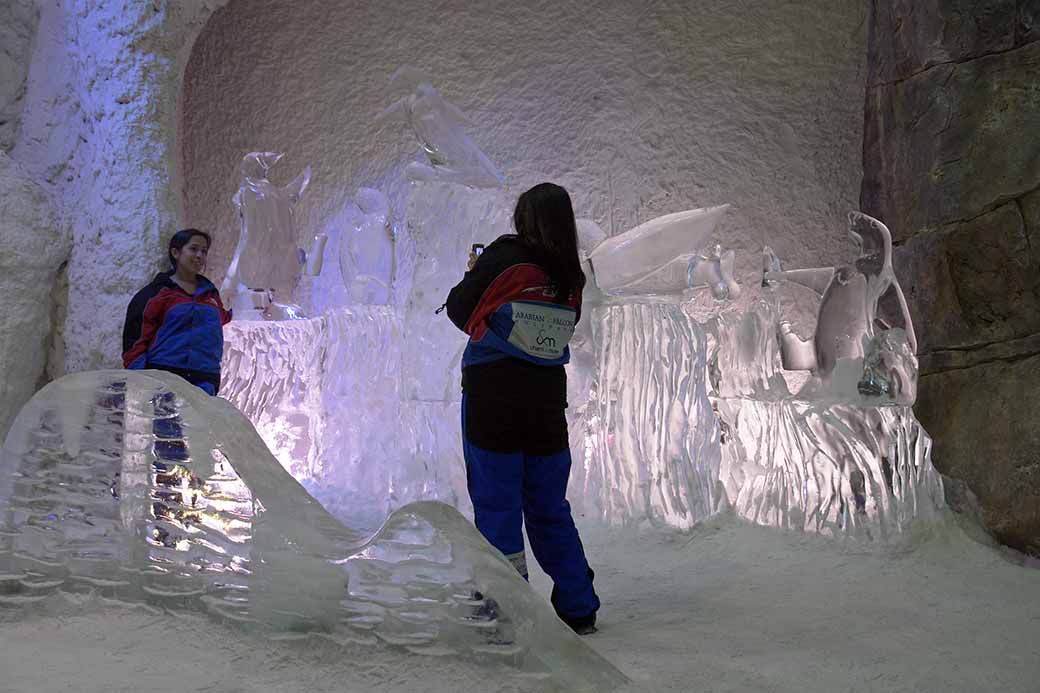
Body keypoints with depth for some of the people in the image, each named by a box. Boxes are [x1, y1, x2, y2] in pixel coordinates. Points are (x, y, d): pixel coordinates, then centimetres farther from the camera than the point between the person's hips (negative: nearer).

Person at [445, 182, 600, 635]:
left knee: (497, 506, 3)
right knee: (550, 508, 15)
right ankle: (578, 610, 22)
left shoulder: (504, 255, -7)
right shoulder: (573, 278, 6)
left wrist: (473, 275, 20)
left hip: (491, 398, -4)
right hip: (548, 400, 5)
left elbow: (460, 311, -1)